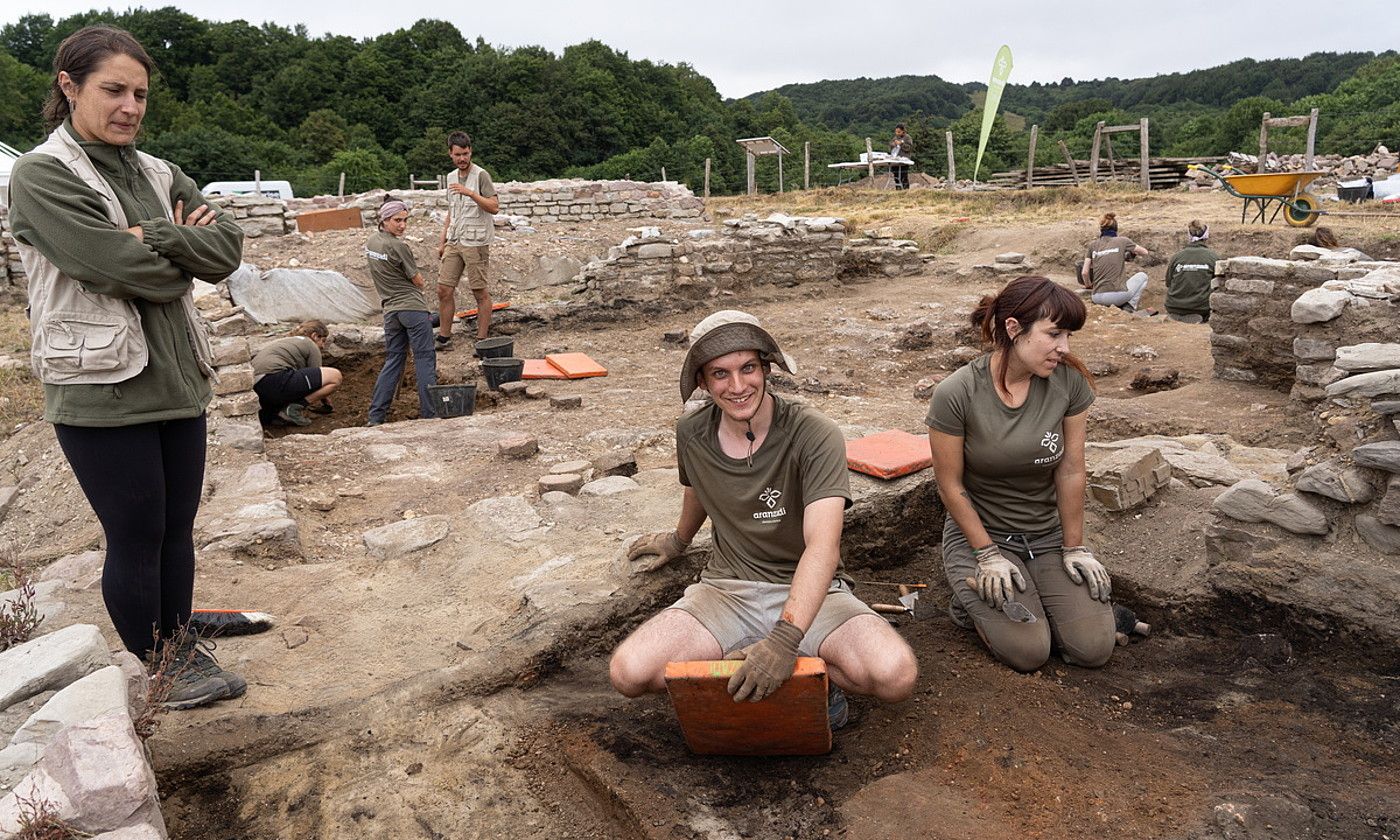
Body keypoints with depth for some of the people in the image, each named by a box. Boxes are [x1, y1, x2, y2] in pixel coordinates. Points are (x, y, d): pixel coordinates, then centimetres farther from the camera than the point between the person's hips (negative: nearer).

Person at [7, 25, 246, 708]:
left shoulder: (158, 175, 11)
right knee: (137, 539, 5)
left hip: (178, 383, 6)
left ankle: (181, 651, 32)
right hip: (101, 393, -6)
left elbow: (228, 248, -1)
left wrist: (158, 236, -15)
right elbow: (126, 269, -19)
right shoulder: (41, 176, -8)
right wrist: (184, 250, -2)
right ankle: (151, 673, 23)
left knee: (178, 528, 14)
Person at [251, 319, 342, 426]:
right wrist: (327, 402, 28)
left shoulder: (285, 341, 35)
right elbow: (317, 379, 11)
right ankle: (295, 407, -10)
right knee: (335, 376, -8)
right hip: (275, 381, -9)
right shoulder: (311, 346, 10)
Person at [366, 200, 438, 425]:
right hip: (413, 308, -7)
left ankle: (376, 415, 10)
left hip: (390, 310, 7)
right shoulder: (397, 246, -15)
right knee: (424, 359, 0)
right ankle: (429, 413, 1)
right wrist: (421, 284, 17)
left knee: (393, 361, 13)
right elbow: (417, 280, -6)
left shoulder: (370, 242, 8)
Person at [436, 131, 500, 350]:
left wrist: (470, 193, -25)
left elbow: (494, 206, -15)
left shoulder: (481, 175, -6)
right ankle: (444, 338, 14)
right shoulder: (450, 177, 16)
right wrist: (443, 242, 20)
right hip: (454, 242, 7)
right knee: (444, 289, 5)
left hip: (476, 243, -7)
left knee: (480, 292, -2)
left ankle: (482, 340, 6)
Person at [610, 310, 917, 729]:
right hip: (726, 589, 4)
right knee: (629, 672, -23)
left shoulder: (813, 435, -18)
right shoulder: (691, 433, -2)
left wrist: (785, 638, -42)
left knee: (895, 675, -32)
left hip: (808, 592, -3)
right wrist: (680, 540, 43)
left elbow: (823, 546, -29)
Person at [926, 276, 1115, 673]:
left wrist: (1074, 548, -2)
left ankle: (1039, 595, 19)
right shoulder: (955, 394, -20)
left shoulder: (1069, 382, -11)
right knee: (1029, 651, -17)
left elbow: (1070, 471, -5)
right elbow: (950, 484, -13)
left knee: (1093, 648, -9)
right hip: (979, 535, -3)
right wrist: (988, 555, -12)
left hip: (1048, 535, 4)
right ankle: (974, 593, 11)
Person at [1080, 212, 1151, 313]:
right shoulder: (1122, 241, 3)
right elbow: (1146, 253, 17)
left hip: (1097, 298, 4)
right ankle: (1130, 307, 8)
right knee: (1142, 276, 24)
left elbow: (1084, 272, 6)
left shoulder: (1093, 245, 8)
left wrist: (1088, 285, 27)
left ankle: (1108, 306, 12)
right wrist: (1133, 252, 39)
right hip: (1117, 295, -4)